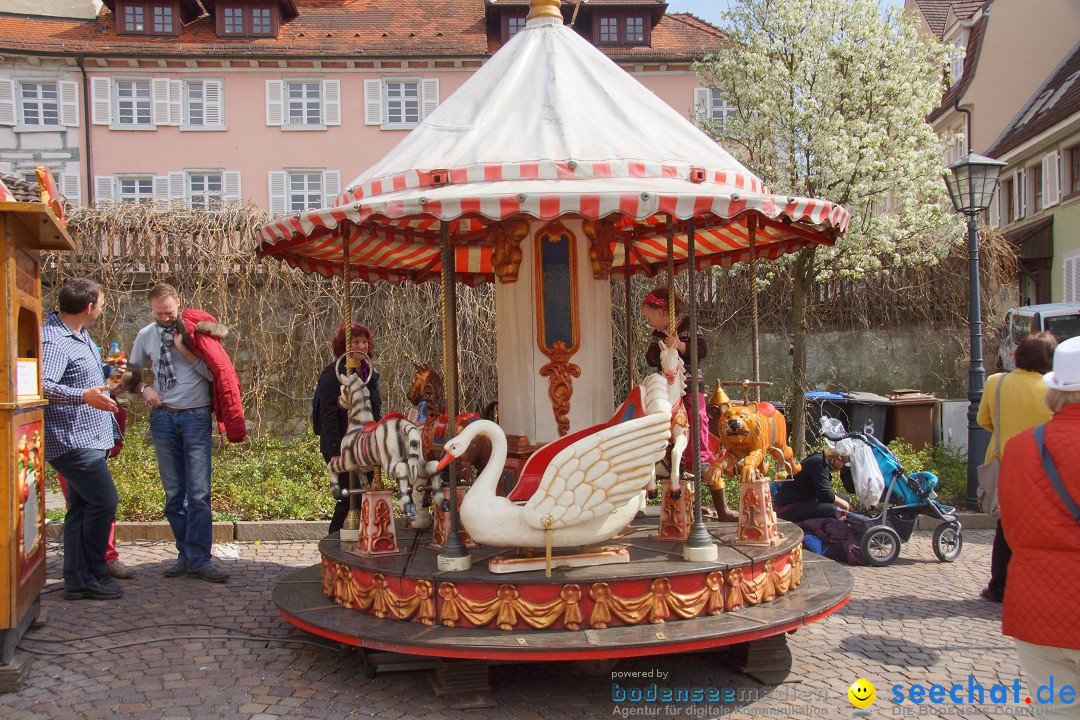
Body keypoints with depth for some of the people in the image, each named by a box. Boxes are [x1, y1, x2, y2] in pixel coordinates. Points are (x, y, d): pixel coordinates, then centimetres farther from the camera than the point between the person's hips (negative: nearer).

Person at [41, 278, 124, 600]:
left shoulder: (79, 334, 14)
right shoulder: (53, 340, -19)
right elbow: (42, 385, -34)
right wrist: (84, 396, -44)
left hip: (90, 438, 11)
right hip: (73, 440, -10)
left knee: (82, 507, 12)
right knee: (104, 502, -10)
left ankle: (77, 581, 18)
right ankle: (92, 576, 3)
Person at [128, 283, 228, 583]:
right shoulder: (146, 336, 9)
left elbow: (213, 373, -6)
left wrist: (184, 350, -13)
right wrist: (144, 389, 2)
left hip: (196, 415, -4)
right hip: (163, 416, 4)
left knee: (199, 493, -8)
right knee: (174, 493, 7)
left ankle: (199, 560, -6)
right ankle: (186, 554, 16)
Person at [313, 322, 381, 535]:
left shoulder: (370, 373, 13)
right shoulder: (333, 374, -9)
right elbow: (328, 416, -14)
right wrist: (336, 452, -20)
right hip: (342, 448, -7)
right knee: (350, 497, -8)